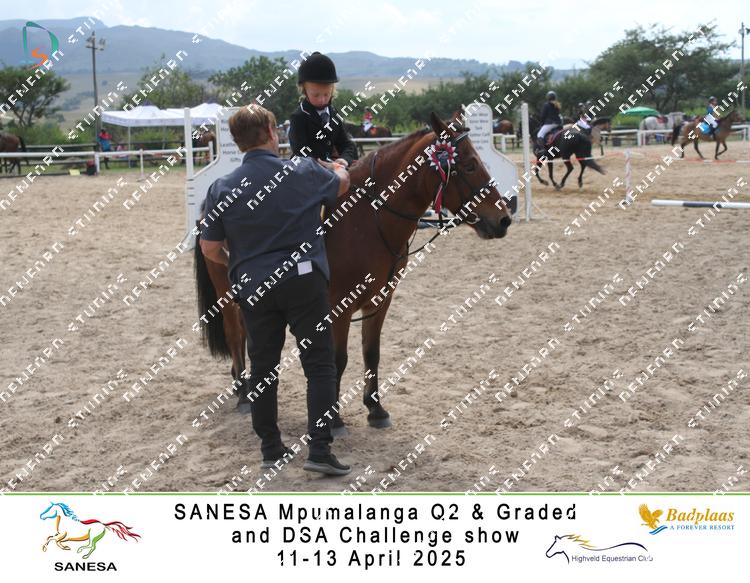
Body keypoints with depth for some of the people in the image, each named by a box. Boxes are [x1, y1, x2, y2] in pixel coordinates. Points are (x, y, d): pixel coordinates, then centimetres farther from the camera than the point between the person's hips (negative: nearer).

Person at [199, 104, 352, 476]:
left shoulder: (222, 188, -1)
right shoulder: (305, 173, -4)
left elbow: (210, 249, 1)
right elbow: (342, 183, 18)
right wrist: (336, 166, 41)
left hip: (253, 288, 2)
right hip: (304, 281, -2)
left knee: (262, 368, 13)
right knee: (319, 365, 4)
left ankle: (271, 450, 21)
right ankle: (320, 450, -1)